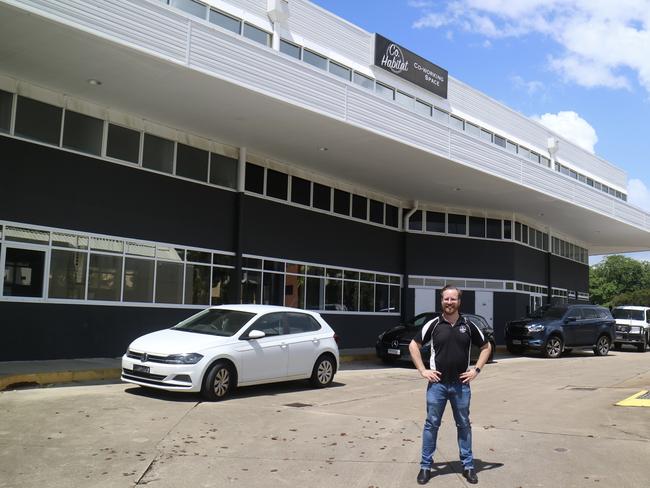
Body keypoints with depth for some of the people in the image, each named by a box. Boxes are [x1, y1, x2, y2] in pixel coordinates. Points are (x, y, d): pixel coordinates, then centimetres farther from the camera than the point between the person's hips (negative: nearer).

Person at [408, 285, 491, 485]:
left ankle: (468, 465, 23)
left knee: (464, 425, 12)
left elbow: (486, 347, 13)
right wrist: (423, 370, -3)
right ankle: (425, 466, 15)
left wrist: (476, 369, 2)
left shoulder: (468, 325, 1)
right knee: (431, 424, 6)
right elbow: (413, 345, 3)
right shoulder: (433, 324, -3)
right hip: (437, 383, -1)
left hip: (461, 384, 1)